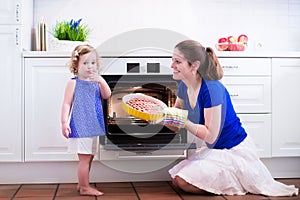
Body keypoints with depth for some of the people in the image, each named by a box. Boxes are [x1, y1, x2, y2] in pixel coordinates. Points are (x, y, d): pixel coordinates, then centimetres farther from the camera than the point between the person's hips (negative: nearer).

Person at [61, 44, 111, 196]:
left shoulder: (96, 82, 11)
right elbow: (67, 104, -9)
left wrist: (101, 81, -15)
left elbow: (107, 95, 0)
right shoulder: (74, 83, -7)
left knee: (89, 157, 14)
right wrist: (64, 122, -18)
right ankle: (85, 187, 5)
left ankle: (81, 184, 27)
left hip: (93, 126, 7)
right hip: (80, 126, -7)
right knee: (84, 158, -5)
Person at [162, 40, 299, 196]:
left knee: (183, 181, -18)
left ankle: (236, 184, 0)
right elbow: (177, 126, 6)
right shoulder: (184, 86, -1)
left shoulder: (212, 89, -26)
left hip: (234, 151, -9)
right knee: (176, 179, 3)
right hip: (213, 149, 9)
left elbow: (211, 136, -25)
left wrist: (183, 122, -33)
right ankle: (230, 180, 15)